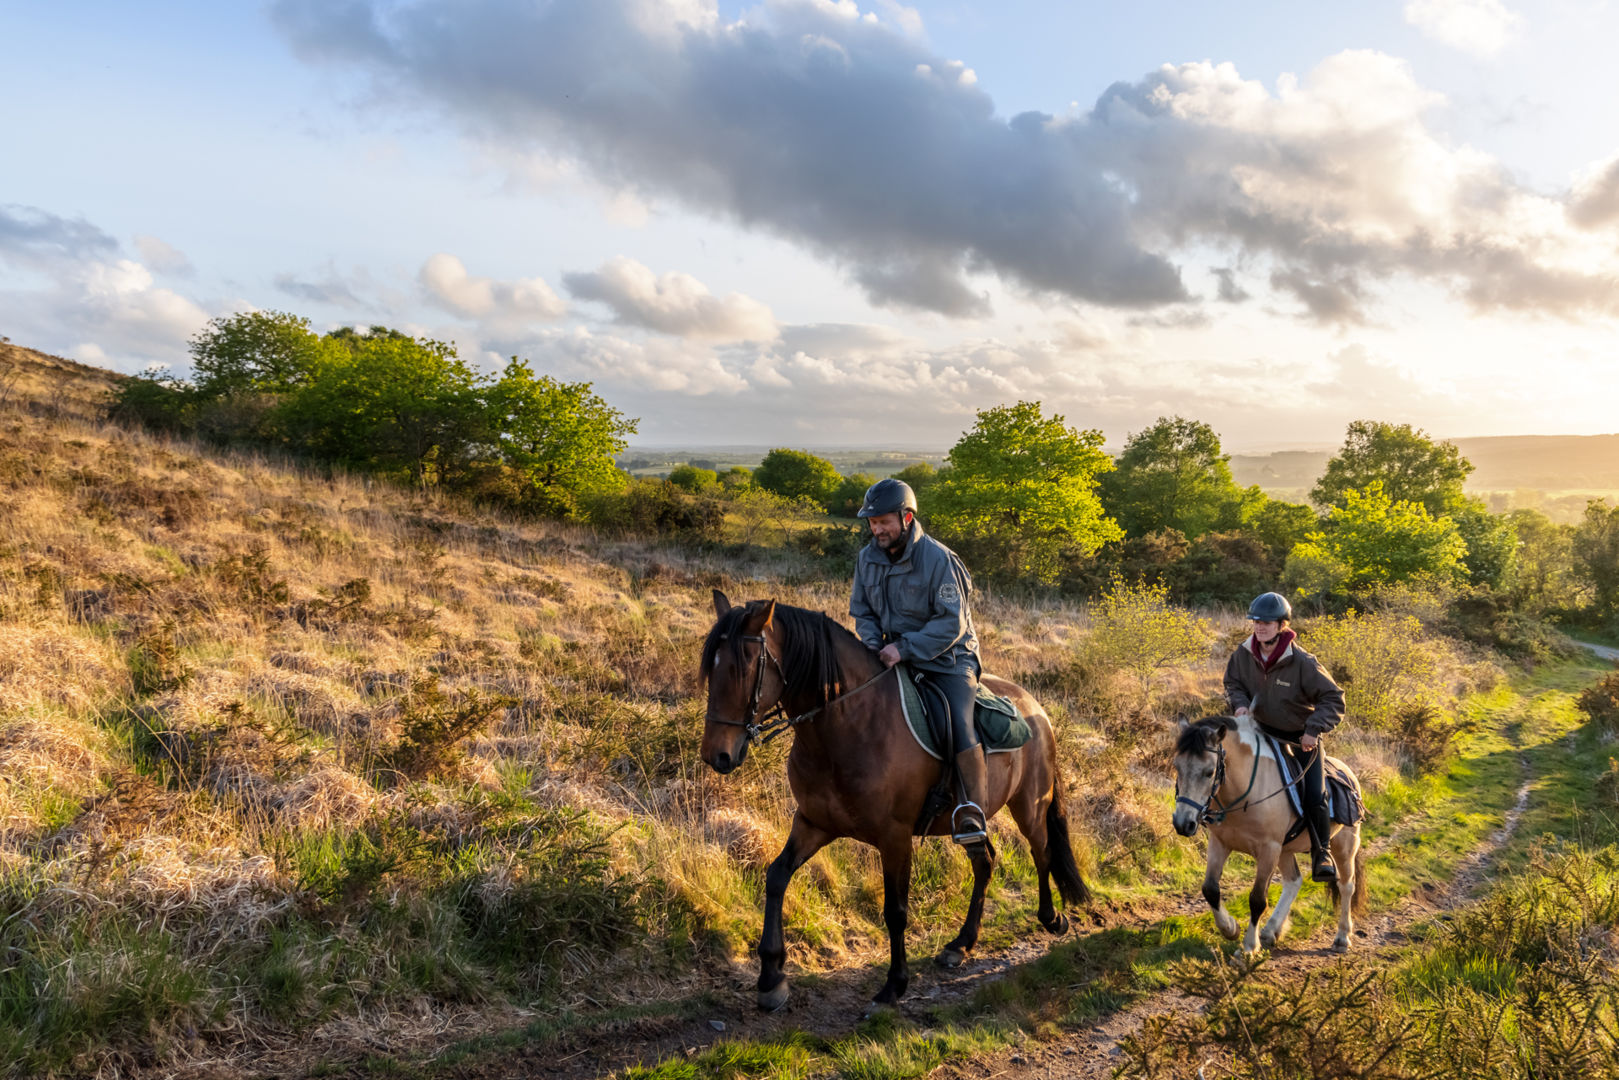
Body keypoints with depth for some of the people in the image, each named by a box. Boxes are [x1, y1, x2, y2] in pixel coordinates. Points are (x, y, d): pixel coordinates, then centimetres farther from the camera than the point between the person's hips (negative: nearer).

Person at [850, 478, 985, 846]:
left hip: (947, 657, -6)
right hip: (895, 654, 6)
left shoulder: (939, 560, -17)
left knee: (960, 724, -26)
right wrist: (876, 646, -10)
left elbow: (952, 624, -19)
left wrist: (905, 648, -25)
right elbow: (861, 612, 10)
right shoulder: (868, 558, 1)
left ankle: (973, 813, -21)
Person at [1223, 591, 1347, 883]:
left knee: (1314, 796, -13)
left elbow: (1333, 699, -16)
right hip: (1262, 730, 4)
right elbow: (1233, 683, 8)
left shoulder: (1302, 662, -23)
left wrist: (1313, 730, -26)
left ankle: (1321, 852, 9)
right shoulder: (1243, 654, -12)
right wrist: (1240, 703, -13)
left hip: (1301, 737, -4)